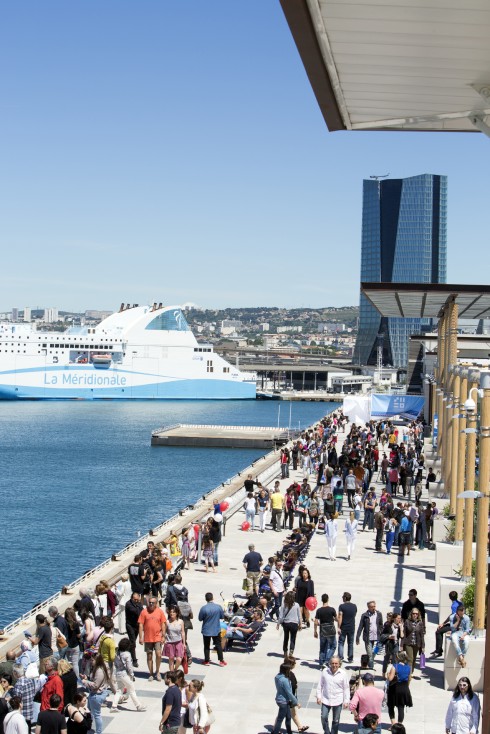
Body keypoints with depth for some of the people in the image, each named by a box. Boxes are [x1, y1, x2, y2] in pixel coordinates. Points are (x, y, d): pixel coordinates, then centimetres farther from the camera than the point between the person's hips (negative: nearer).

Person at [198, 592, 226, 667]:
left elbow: (200, 619, -7)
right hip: (216, 630, 1)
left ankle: (206, 661, 19)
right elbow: (222, 617, 2)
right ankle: (221, 661, 12)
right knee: (218, 645, 11)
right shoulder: (218, 607, -11)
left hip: (206, 630, -1)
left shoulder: (203, 608, -17)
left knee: (206, 646, 12)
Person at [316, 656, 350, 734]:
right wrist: (318, 696, 4)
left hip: (338, 701, -1)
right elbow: (320, 685, 5)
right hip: (326, 700, 1)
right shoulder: (325, 672, -4)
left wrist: (346, 701, -2)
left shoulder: (343, 674, -7)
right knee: (324, 717, 0)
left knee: (335, 720, 7)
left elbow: (346, 688, -1)